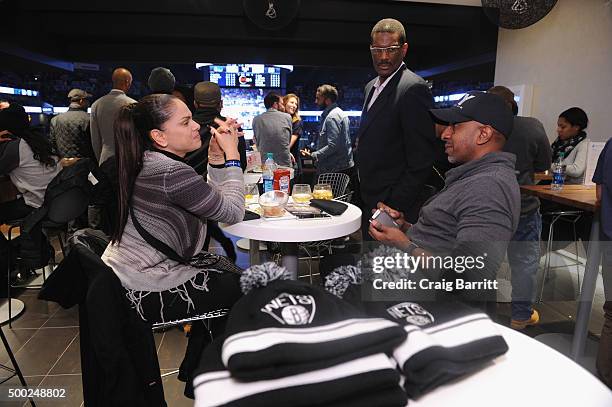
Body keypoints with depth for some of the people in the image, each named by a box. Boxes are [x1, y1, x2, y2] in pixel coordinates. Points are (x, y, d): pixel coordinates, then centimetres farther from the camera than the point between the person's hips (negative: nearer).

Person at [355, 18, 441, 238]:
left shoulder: (413, 88, -15)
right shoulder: (372, 86, 13)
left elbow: (422, 159, -19)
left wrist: (394, 206, -18)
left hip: (396, 205, -8)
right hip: (369, 200, 8)